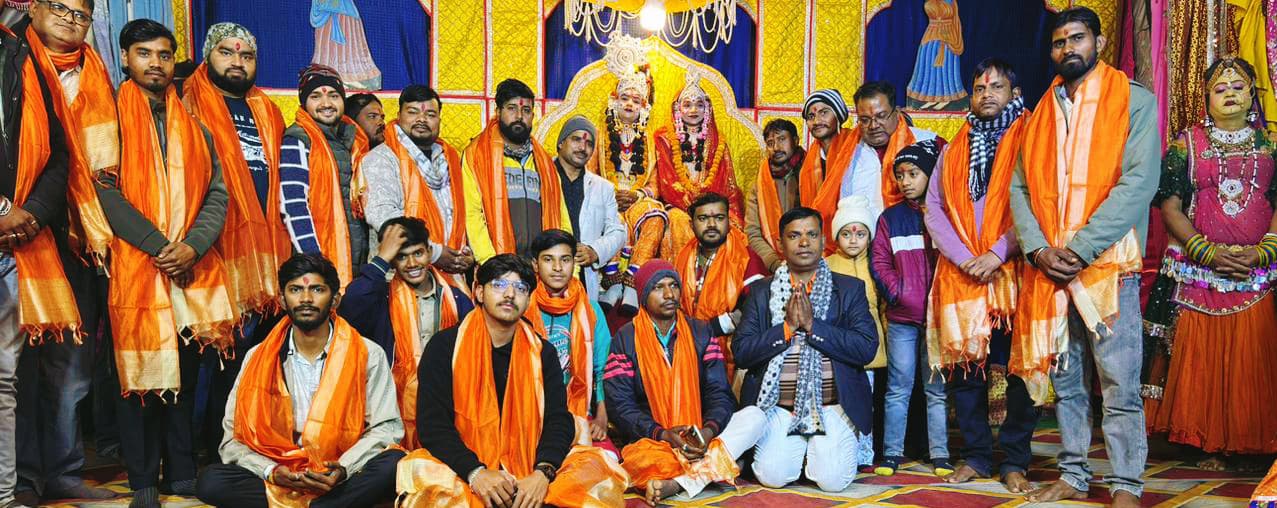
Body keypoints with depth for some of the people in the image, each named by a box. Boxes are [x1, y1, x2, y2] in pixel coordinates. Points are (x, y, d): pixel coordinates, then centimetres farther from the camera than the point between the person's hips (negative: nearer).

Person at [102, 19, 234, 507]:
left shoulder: (193, 127, 16)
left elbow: (216, 193, 8)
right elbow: (106, 191, -8)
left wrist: (191, 246, -9)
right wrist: (159, 247, -14)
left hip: (192, 269, 3)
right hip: (133, 265, -3)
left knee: (185, 372, 7)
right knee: (138, 372, 0)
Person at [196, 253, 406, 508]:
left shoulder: (368, 355, 0)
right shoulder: (257, 358, 5)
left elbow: (386, 427, -2)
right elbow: (234, 437, 3)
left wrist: (343, 468, -19)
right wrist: (271, 471, -16)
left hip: (344, 477, -1)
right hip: (280, 476, 1)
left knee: (394, 465, -31)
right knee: (211, 481, -24)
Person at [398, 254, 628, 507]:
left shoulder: (543, 353, 10)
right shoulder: (444, 346, 1)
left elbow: (559, 420, 1)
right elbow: (433, 423, -8)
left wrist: (543, 473, -20)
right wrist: (476, 473, -24)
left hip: (528, 468, 2)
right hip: (462, 471, -2)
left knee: (595, 463, -21)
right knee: (421, 473, -33)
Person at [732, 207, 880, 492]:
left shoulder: (850, 289, 6)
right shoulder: (761, 292, 8)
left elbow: (867, 349, -7)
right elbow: (741, 353, 0)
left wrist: (812, 324, -14)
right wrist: (788, 326, -12)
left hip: (834, 407, -1)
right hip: (778, 408, 1)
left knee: (833, 479, -19)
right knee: (773, 476, -17)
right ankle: (799, 448, 16)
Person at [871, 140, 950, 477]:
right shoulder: (890, 218, 8)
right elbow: (880, 262, 5)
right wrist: (897, 292, -8)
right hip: (901, 317, 1)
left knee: (937, 387, 6)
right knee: (898, 387, 5)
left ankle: (940, 454, 13)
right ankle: (892, 452, 12)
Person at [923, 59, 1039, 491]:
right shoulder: (954, 149, 16)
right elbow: (934, 209, 7)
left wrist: (998, 253, -17)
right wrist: (965, 259, -7)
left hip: (1013, 274, -3)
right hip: (960, 277, 4)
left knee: (1020, 368, 0)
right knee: (963, 367, 6)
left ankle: (1014, 460, 10)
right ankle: (976, 455, 18)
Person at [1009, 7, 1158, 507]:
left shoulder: (1133, 101, 2)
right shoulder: (1042, 112, 16)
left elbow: (1138, 182, -10)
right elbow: (1020, 188, 9)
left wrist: (1081, 249, -16)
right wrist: (1039, 249, -7)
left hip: (1106, 262, -4)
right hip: (1047, 268, 5)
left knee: (1119, 384, -3)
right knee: (1064, 380, 10)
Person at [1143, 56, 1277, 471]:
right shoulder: (1188, 142, 7)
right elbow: (1170, 206, 0)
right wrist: (1207, 252, -11)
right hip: (1197, 271, -1)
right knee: (1201, 356, -2)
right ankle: (1210, 445, 7)